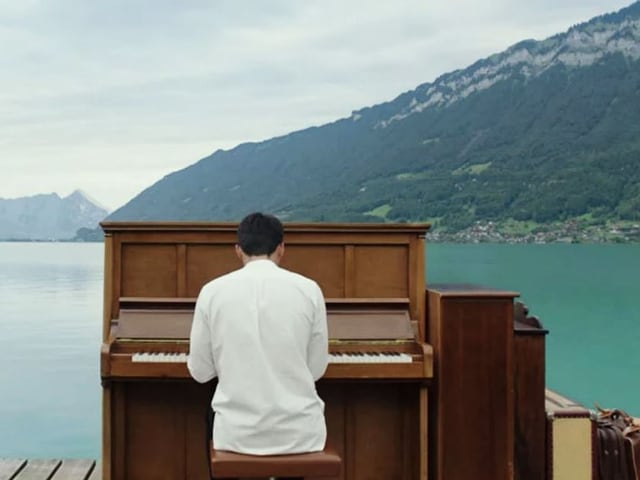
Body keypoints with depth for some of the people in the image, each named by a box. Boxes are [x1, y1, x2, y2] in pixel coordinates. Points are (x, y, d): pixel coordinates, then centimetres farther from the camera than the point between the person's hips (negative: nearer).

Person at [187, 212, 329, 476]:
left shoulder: (212, 291, -4)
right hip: (297, 431, 0)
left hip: (237, 433, 0)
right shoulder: (309, 289, -4)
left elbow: (200, 371, 3)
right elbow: (317, 368, 3)